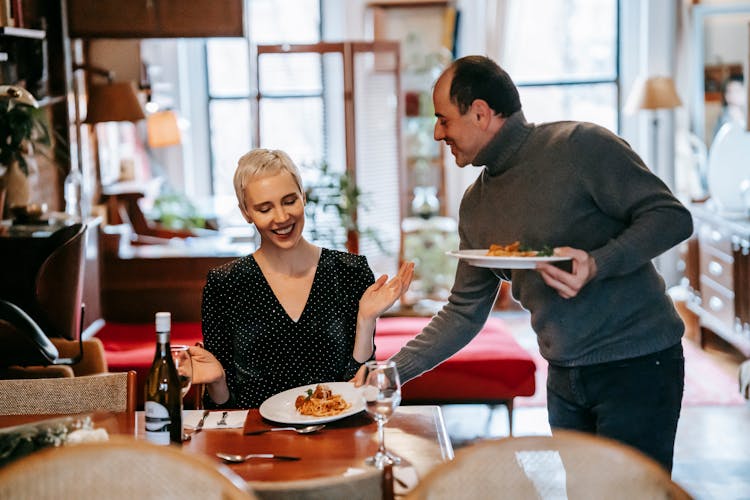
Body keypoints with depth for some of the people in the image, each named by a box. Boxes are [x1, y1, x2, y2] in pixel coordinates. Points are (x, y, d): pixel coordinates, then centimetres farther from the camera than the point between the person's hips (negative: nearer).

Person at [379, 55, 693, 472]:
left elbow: (672, 217, -14)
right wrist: (392, 370, 5)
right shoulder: (476, 205, 9)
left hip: (636, 363, -6)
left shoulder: (578, 145, -12)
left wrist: (598, 264, -29)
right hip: (565, 377, 7)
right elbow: (464, 313, 12)